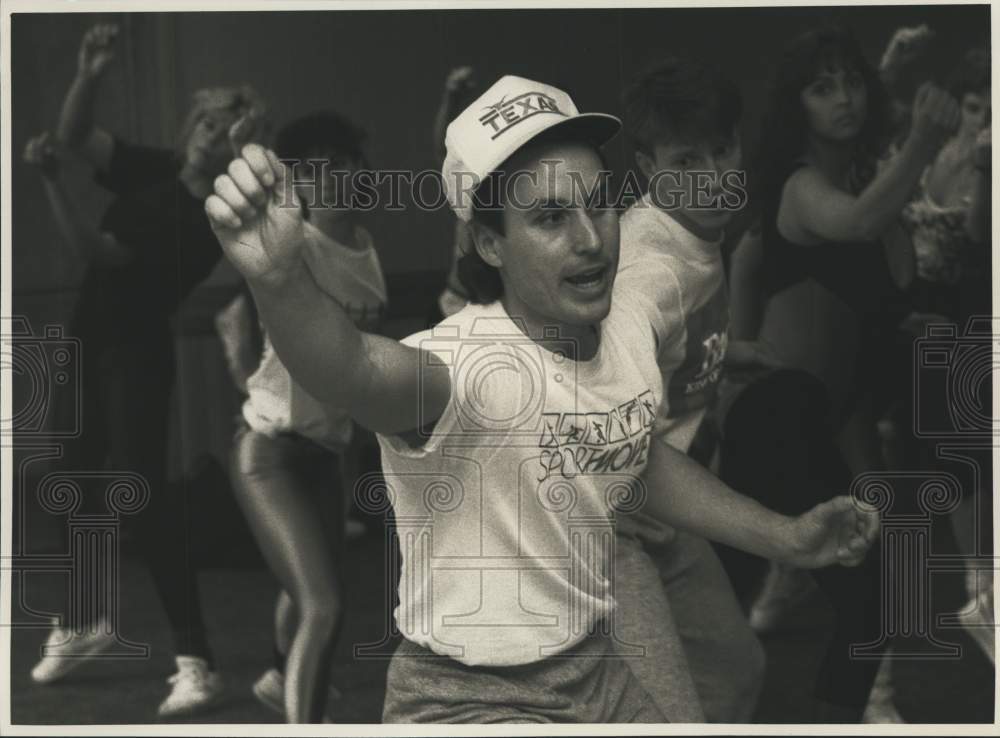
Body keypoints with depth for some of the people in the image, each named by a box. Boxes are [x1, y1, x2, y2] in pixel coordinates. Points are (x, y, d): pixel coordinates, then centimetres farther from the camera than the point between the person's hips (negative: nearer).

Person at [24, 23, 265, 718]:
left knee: (144, 495, -14)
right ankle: (85, 622, 38)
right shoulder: (151, 169, 0)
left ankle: (197, 663, -11)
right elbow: (75, 133, -1)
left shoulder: (212, 220, -19)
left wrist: (52, 181, -30)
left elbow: (98, 250, -24)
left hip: (140, 359, -7)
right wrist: (91, 76, -20)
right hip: (87, 345, 7)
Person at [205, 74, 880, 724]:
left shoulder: (631, 322, -6)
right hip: (469, 703, -6)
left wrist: (785, 537, 12)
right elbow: (357, 371, -52)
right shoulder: (469, 366, -29)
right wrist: (279, 277, -71)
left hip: (597, 674, 7)